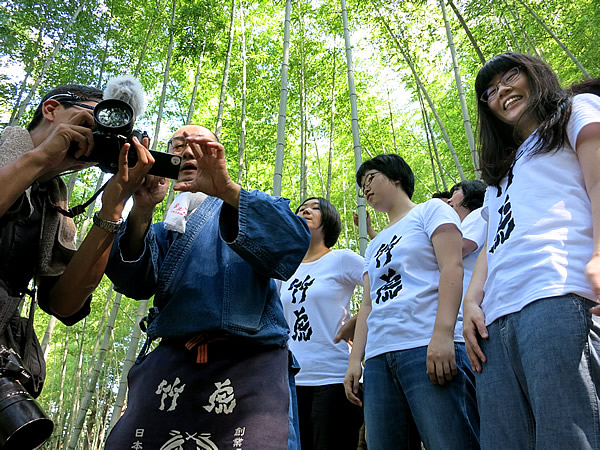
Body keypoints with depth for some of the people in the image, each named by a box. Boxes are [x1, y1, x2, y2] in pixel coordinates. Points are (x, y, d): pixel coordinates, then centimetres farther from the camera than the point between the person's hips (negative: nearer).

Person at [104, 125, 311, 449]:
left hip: (250, 365, -3)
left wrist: (228, 189, -23)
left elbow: (292, 244, -11)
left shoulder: (253, 209, 12)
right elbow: (137, 283, 1)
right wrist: (141, 211, -14)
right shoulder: (166, 223, 20)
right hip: (171, 364, 3)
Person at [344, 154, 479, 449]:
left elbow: (452, 266, -4)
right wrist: (355, 360, 10)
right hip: (379, 358, 6)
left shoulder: (431, 210, 11)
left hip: (430, 348, -6)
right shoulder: (374, 245, 29)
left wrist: (443, 334, -18)